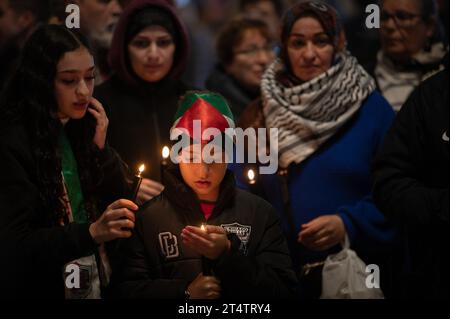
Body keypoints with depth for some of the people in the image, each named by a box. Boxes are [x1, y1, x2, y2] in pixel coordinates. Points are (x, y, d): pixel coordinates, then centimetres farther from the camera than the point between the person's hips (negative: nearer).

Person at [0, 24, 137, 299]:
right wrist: (90, 234, -31)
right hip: (42, 289, -6)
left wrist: (100, 149, -6)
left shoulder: (81, 132, 4)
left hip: (96, 286, 6)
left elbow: (121, 207, 6)